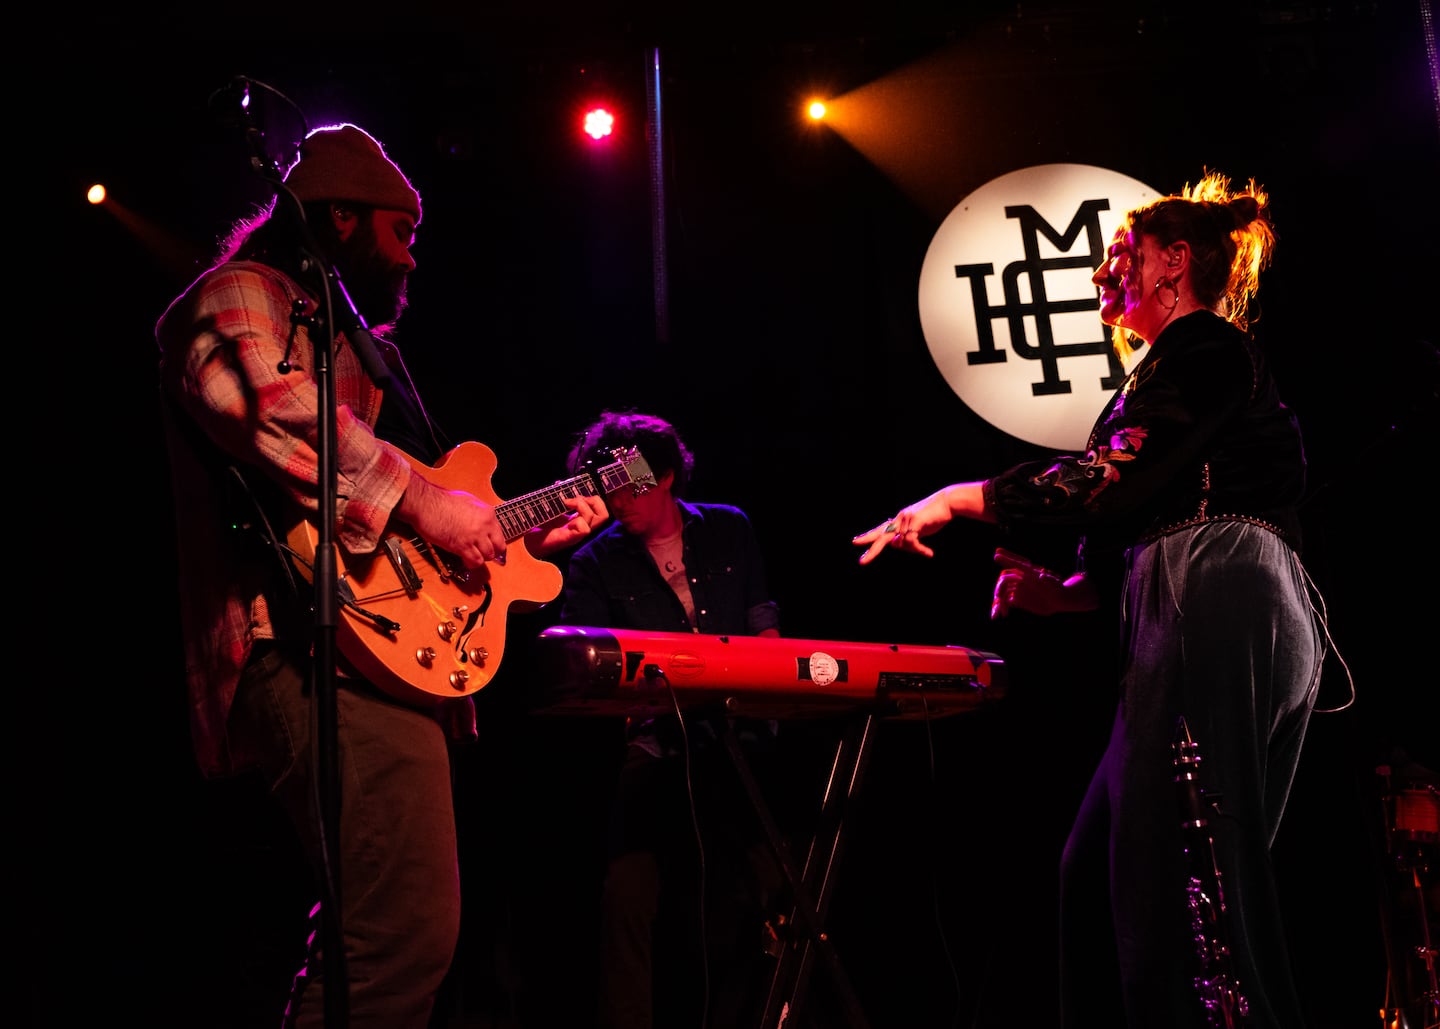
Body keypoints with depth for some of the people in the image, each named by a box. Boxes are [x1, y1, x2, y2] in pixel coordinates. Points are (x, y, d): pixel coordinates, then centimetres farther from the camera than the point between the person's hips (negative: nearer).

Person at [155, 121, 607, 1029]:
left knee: (371, 929, 16)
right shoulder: (243, 298, 0)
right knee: (411, 933, -18)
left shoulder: (357, 337, 31)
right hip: (325, 652, -11)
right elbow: (265, 402, -23)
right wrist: (420, 499, -23)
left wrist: (530, 533, 25)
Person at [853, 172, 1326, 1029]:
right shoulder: (1175, 367, 28)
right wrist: (1065, 593, 15)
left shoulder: (1204, 346, -2)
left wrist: (961, 499, -8)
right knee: (1100, 872, 8)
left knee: (1172, 872, -11)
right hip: (1220, 625, 10)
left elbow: (1115, 477, -15)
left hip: (1216, 615, -10)